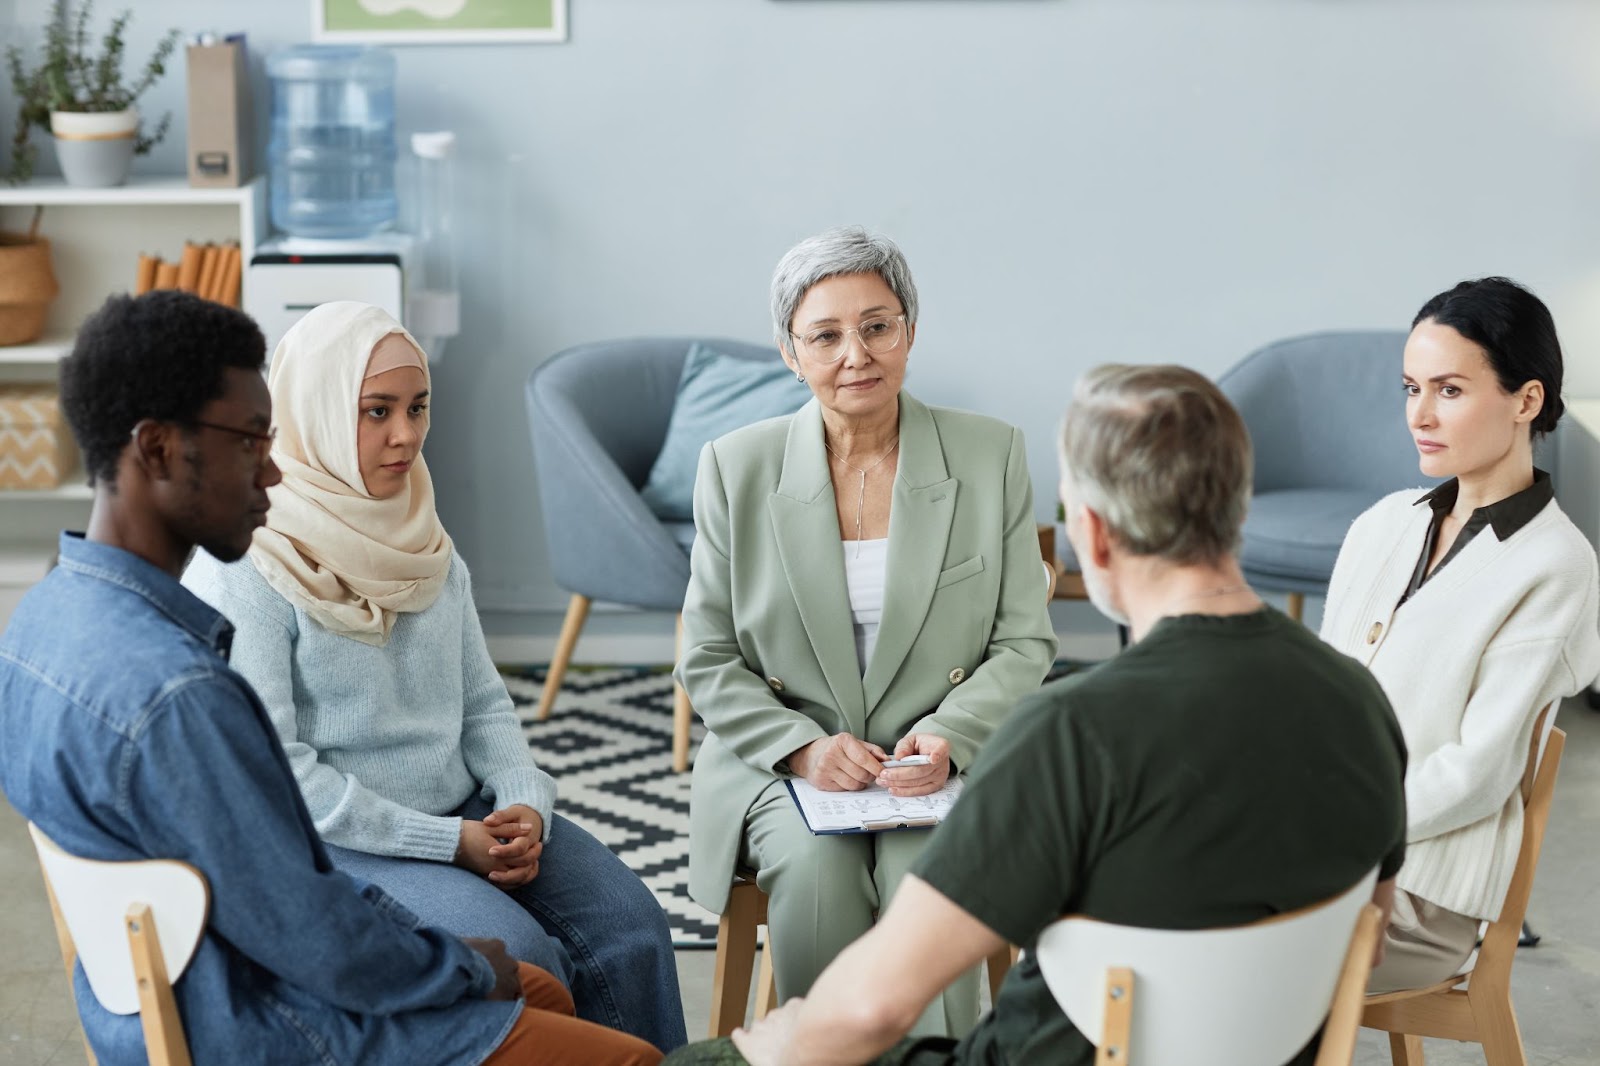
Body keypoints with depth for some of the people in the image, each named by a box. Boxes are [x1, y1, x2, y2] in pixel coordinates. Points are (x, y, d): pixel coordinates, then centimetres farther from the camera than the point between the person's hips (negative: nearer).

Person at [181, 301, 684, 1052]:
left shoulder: (423, 540, 10)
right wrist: (449, 843, -18)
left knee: (630, 926, -14)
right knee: (520, 959, -27)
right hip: (335, 842, -6)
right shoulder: (245, 567, -13)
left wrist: (524, 801, -7)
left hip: (466, 813, 7)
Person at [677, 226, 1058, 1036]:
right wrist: (802, 748, -13)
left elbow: (1025, 642, 3)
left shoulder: (991, 455, 1)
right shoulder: (736, 467, 2)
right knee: (818, 868, -30)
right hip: (782, 763, 1)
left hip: (946, 761, 0)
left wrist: (949, 736, -15)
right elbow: (708, 662, 4)